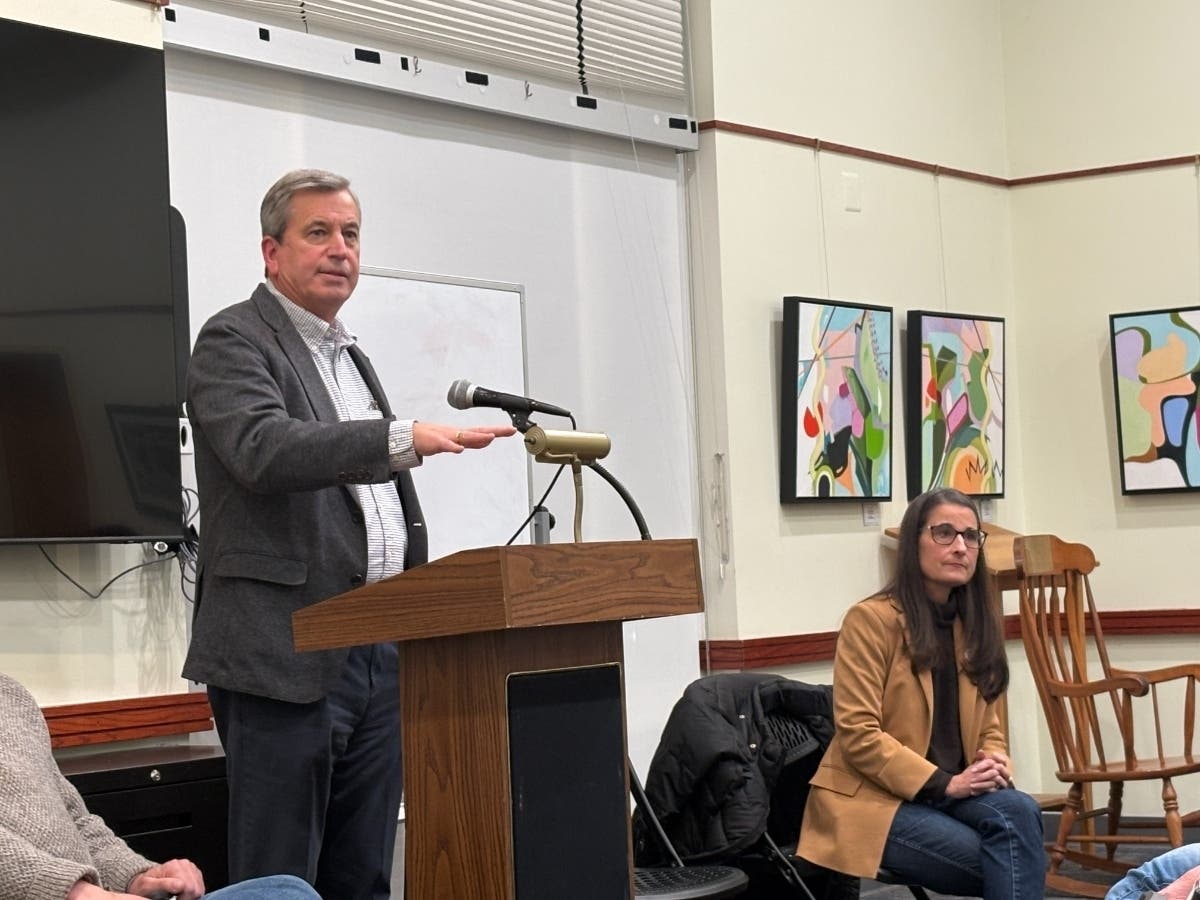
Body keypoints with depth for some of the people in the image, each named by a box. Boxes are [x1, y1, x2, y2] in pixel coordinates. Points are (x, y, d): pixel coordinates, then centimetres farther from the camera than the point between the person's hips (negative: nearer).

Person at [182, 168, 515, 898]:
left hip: (380, 657, 8)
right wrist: (404, 438, -35)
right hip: (288, 657, -8)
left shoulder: (351, 357, 21)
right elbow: (264, 450, -23)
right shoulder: (235, 340, -4)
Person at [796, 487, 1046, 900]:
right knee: (1012, 863, -27)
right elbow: (858, 734, -15)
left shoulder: (976, 624, 13)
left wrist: (995, 767, -7)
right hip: (874, 799, -6)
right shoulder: (871, 619, -10)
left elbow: (987, 727, 16)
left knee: (1020, 811, -28)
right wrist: (944, 783, -20)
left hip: (950, 794, 6)